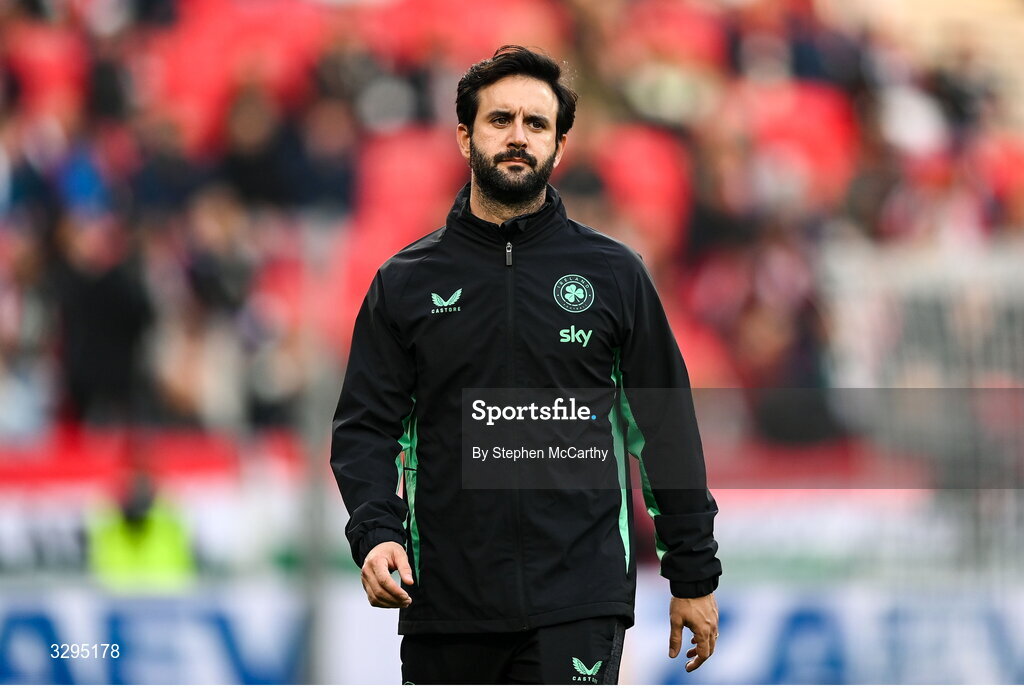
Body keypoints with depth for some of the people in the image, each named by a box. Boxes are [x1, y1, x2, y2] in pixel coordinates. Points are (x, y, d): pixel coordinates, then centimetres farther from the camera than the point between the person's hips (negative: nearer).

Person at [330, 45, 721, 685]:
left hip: (577, 604, -2)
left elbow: (666, 428, 8)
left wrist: (695, 577, 6)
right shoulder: (407, 282, 8)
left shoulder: (614, 274, 7)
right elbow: (366, 425, 6)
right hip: (445, 604, 2)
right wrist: (375, 530, -13)